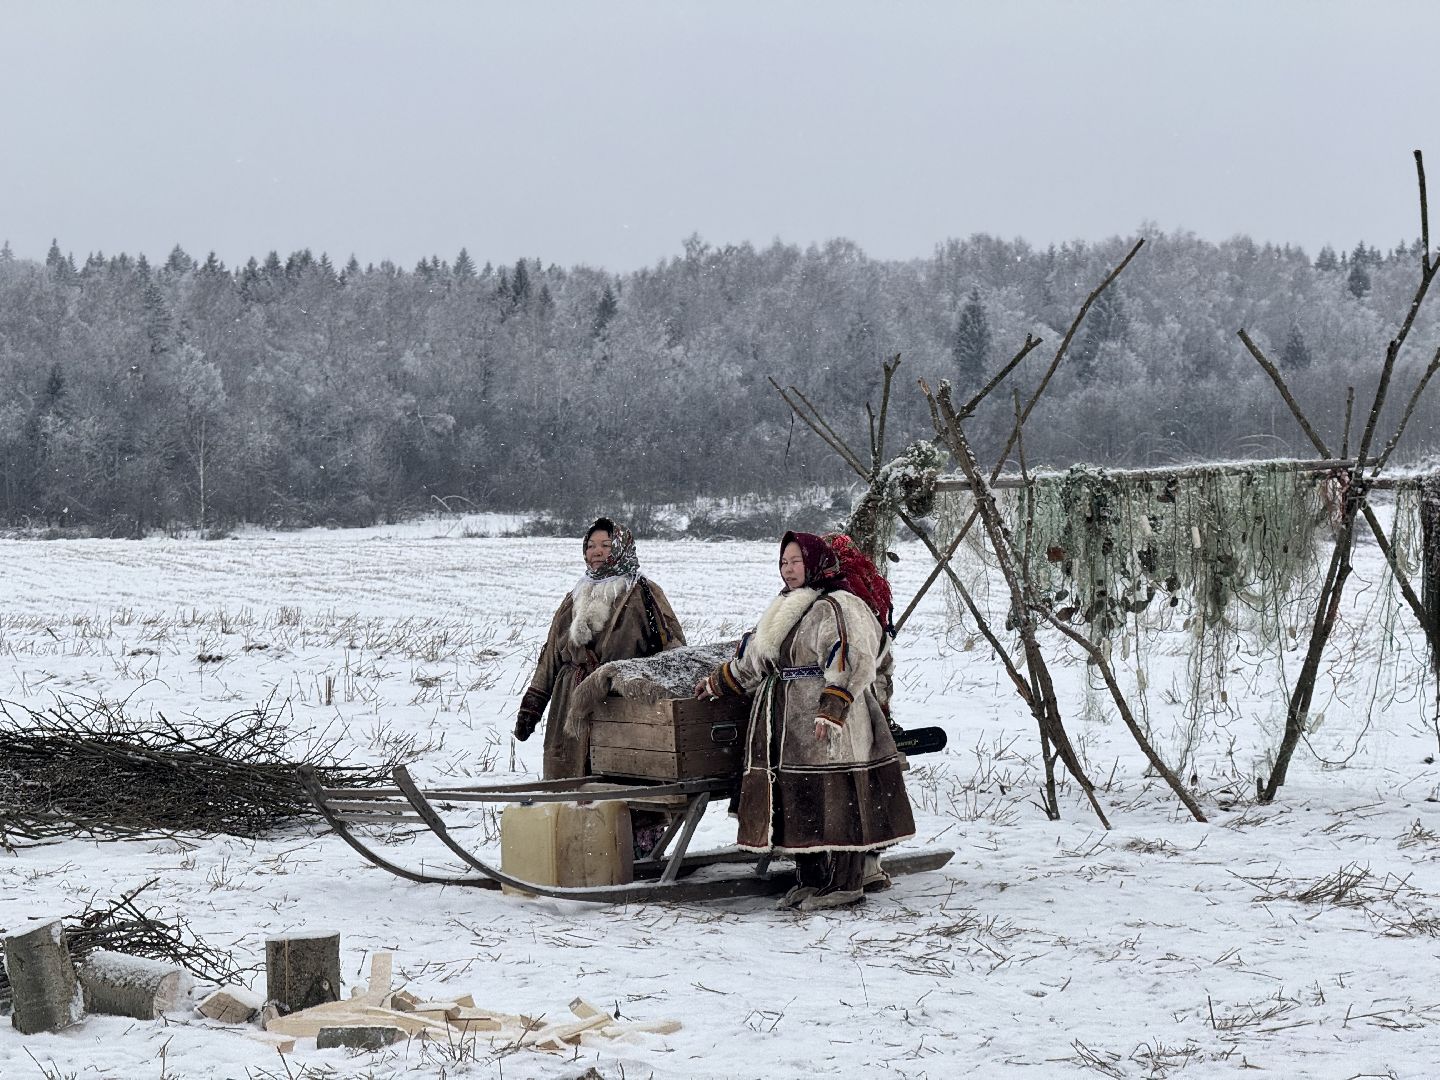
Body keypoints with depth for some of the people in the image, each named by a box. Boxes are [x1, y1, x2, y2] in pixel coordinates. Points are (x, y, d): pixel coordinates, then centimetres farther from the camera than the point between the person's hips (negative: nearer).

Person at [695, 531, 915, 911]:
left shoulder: (834, 608, -11)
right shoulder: (789, 608, 20)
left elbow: (849, 664, -20)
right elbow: (754, 658, 31)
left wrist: (831, 710, -27)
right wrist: (719, 682, 35)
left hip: (826, 726, -10)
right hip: (790, 727, 10)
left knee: (834, 801, -7)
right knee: (799, 804, 9)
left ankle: (845, 884, -3)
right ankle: (811, 880, 16)